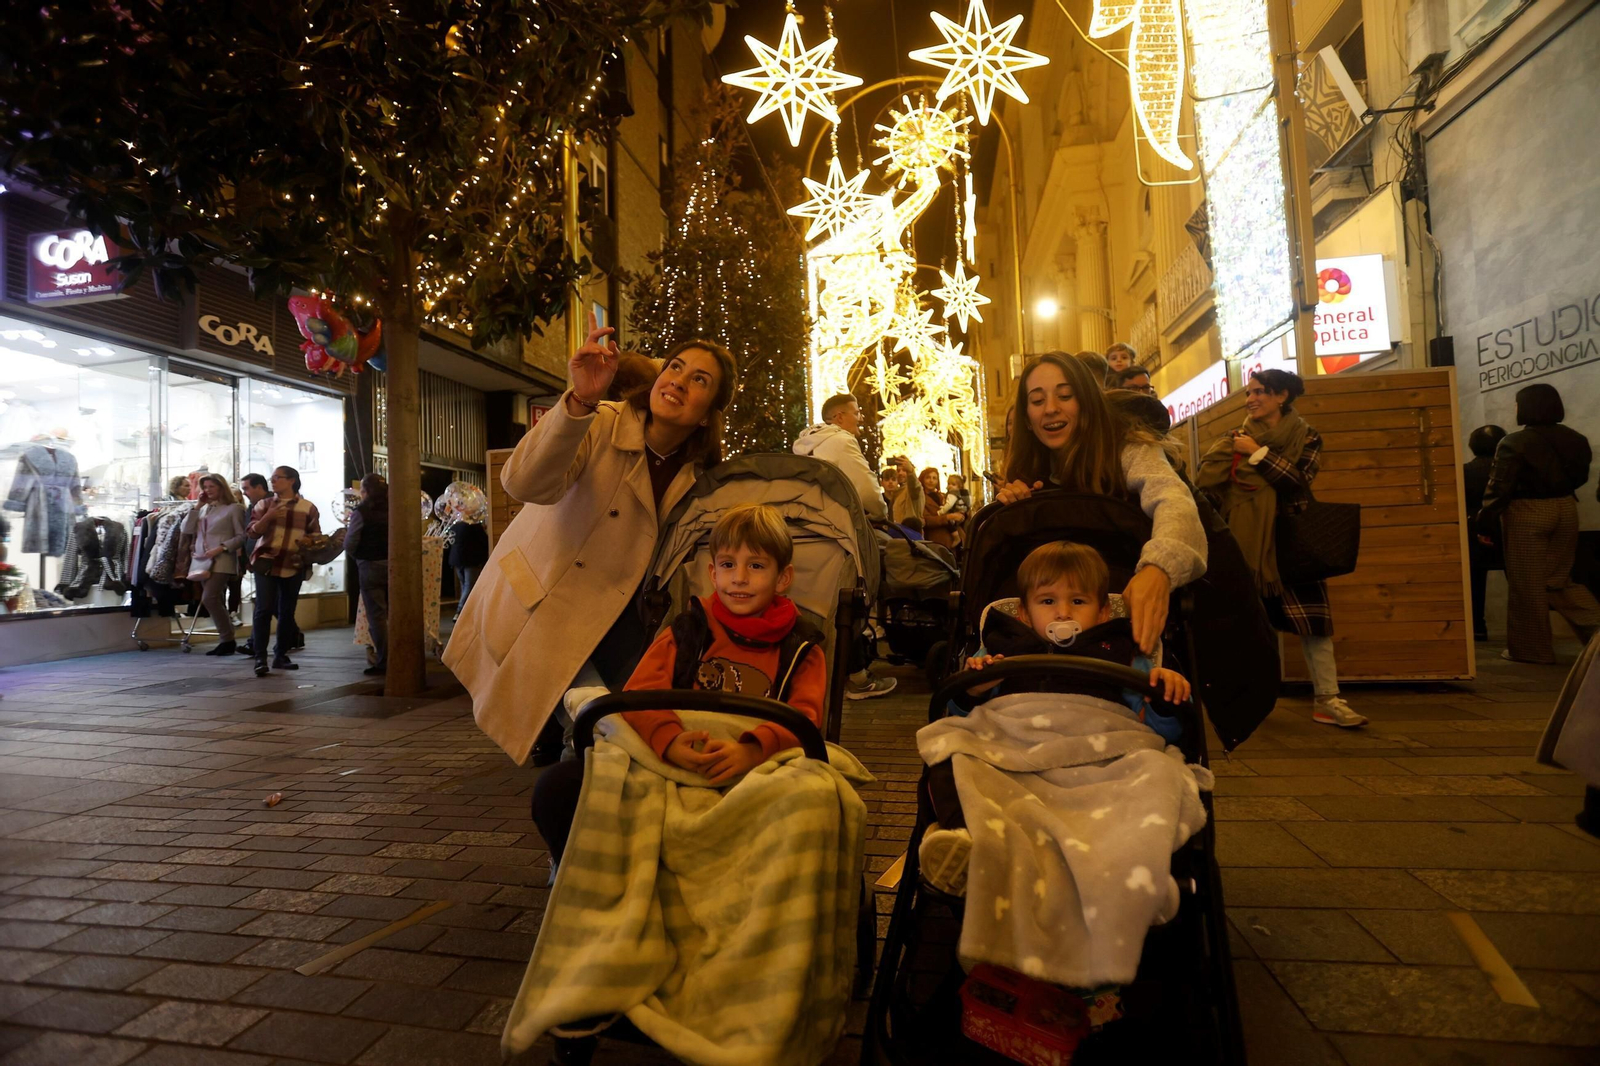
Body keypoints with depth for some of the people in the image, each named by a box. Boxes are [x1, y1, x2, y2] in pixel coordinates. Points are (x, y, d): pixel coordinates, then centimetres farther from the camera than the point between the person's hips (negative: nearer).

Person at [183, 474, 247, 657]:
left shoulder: (233, 508, -1)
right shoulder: (202, 509, 17)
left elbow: (241, 536, -5)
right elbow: (186, 530, 5)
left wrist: (221, 548, -17)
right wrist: (197, 506, 5)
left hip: (222, 561, -7)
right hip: (202, 561, 7)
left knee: (209, 599, -18)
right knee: (216, 602, 6)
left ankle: (228, 639, -9)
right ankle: (226, 640, 10)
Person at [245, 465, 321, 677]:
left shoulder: (308, 507, 4)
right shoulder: (264, 505, 6)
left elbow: (316, 535, 8)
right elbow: (252, 532, 0)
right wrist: (268, 517, -16)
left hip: (294, 566, 1)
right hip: (266, 563, -1)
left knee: (287, 612, 9)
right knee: (264, 609, -9)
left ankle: (280, 655, 20)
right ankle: (260, 658, -5)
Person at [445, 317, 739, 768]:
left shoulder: (700, 472, -6)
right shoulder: (600, 426, -20)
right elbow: (525, 483, -39)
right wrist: (581, 402, -52)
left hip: (610, 612, 4)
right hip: (536, 606, -4)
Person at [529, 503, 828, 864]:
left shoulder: (802, 651, 13)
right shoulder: (684, 632, 17)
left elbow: (804, 717, -5)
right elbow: (640, 692, 1)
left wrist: (752, 751, -28)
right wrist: (669, 741, -23)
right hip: (669, 765, 2)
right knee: (555, 786, -16)